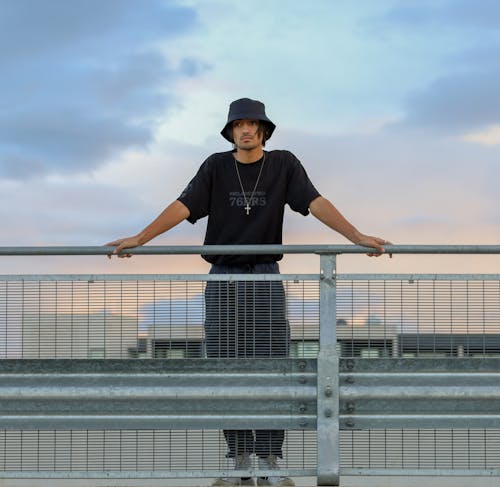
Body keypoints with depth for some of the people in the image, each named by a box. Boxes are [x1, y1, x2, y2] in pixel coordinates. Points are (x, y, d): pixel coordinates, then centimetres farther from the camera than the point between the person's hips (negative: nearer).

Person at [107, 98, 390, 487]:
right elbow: (183, 206, -5)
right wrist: (139, 239, -17)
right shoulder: (217, 166, 3)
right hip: (223, 279, 1)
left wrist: (357, 236, -21)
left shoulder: (284, 164, 2)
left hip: (265, 278, -1)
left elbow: (316, 203, -8)